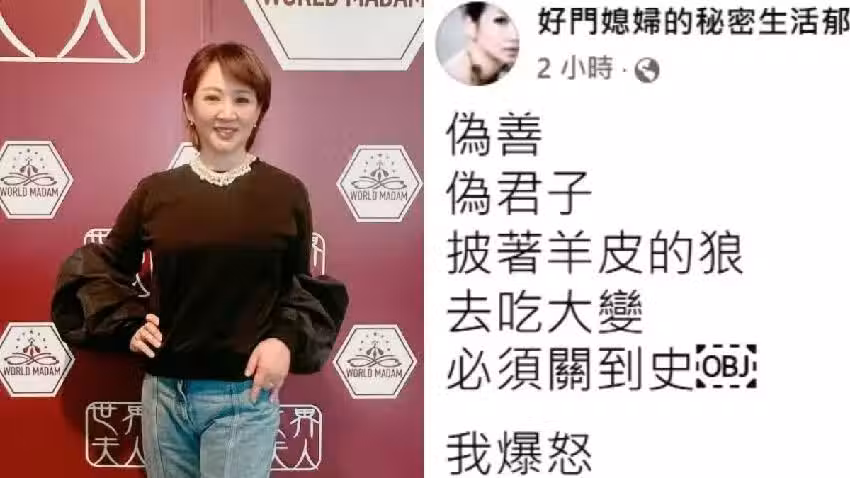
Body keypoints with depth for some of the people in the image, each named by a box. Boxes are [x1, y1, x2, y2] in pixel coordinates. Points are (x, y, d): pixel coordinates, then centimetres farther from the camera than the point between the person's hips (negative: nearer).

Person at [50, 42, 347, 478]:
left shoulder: (286, 193, -4)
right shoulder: (156, 190, 1)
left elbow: (307, 287, 6)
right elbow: (98, 267, 14)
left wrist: (288, 339, -11)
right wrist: (128, 325, 1)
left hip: (244, 398, -2)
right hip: (163, 394, 3)